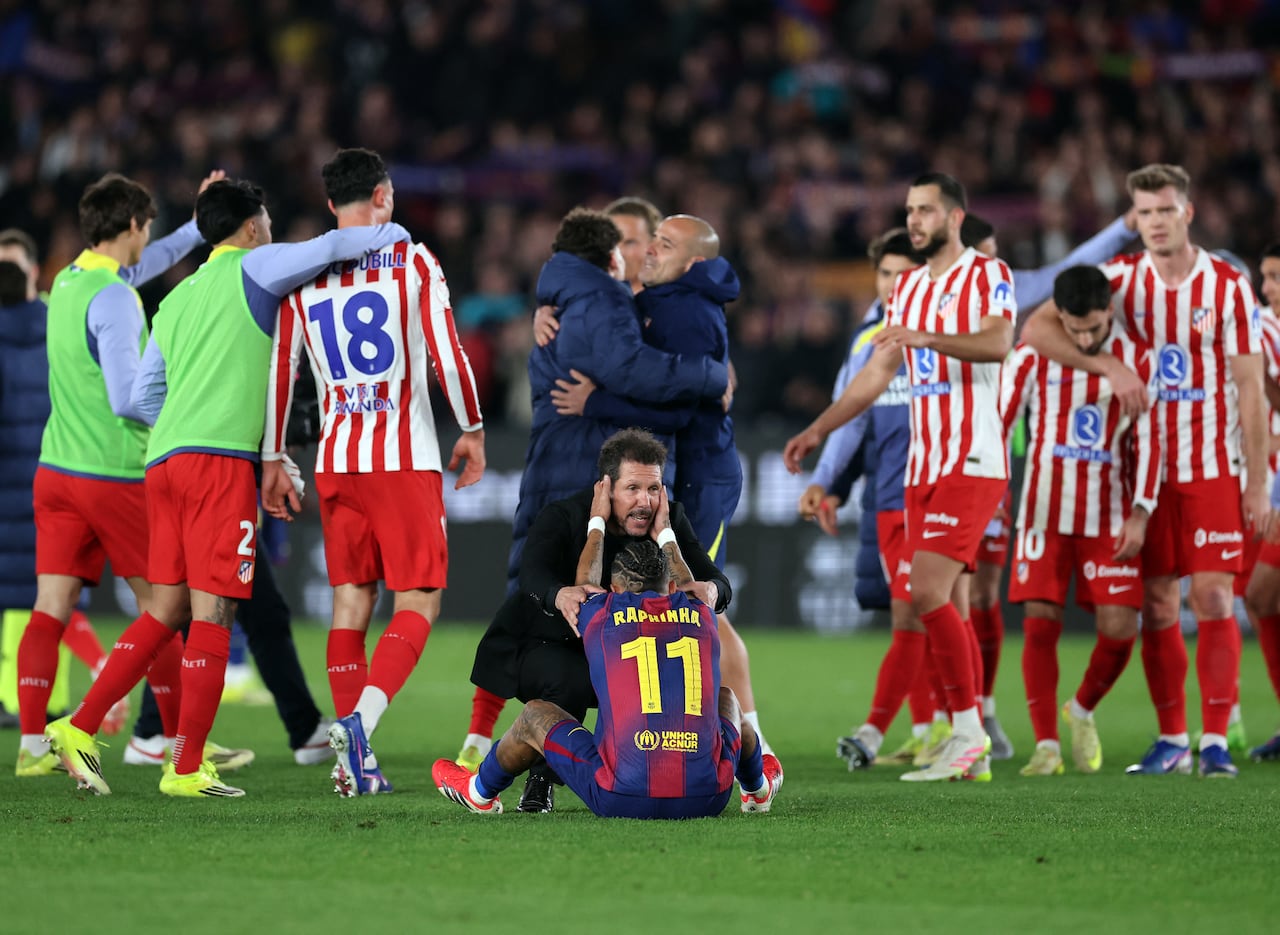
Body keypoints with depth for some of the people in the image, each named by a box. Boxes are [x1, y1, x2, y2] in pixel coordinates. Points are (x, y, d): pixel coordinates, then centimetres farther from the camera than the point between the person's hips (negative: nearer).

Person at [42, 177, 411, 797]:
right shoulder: (252, 269, 4)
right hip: (219, 460, -7)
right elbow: (329, 249, -7)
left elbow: (143, 395, 23)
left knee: (166, 610, 13)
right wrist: (391, 234, 11)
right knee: (213, 612, -6)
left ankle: (80, 728, 6)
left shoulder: (175, 300, 24)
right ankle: (187, 769, -7)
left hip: (164, 461, 7)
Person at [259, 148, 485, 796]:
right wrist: (472, 430, 6)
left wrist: (273, 460, 15)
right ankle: (361, 718, -23)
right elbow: (446, 356, -7)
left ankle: (354, 764, 3)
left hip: (335, 461, 4)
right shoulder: (411, 262, -3)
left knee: (351, 602, 9)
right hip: (406, 461, -4)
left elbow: (281, 372, 7)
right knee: (417, 606, 0)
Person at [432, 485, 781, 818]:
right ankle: (758, 790, 60)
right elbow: (689, 589, 40)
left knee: (535, 715, 24)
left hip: (623, 798, -2)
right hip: (707, 798, 2)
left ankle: (480, 792, 50)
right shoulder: (701, 618, 11)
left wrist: (597, 522, 47)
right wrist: (664, 532, 52)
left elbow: (585, 584, 33)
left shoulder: (602, 617, 6)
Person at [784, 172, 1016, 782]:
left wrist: (923, 338, -38)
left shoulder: (987, 276, -5)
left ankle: (966, 733, -10)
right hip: (923, 468, 8)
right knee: (947, 607, 5)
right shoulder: (908, 287, 18)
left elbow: (997, 342, -24)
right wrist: (818, 431, 18)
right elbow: (877, 374, 23)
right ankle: (971, 747, 8)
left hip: (972, 466, -8)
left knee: (929, 595, -17)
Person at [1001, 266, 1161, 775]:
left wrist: (1140, 513, -7)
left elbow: (1148, 440, 0)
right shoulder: (1032, 357, -3)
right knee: (1040, 623, -9)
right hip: (1045, 513, 0)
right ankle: (1046, 744, -3)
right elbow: (998, 422, 3)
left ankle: (1082, 711, 21)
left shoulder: (1136, 360, -2)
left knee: (1120, 627, -7)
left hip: (1110, 517, 1)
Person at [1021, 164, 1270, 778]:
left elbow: (1250, 388, -3)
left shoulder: (1229, 287, -4)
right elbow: (1037, 330, -7)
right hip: (1144, 467, 2)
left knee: (1212, 599, -9)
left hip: (1212, 468, -2)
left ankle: (1215, 740, -7)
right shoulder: (1120, 279, 0)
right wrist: (1109, 365, -20)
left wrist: (1257, 484, -6)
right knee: (1157, 606, 3)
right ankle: (1171, 740, 10)